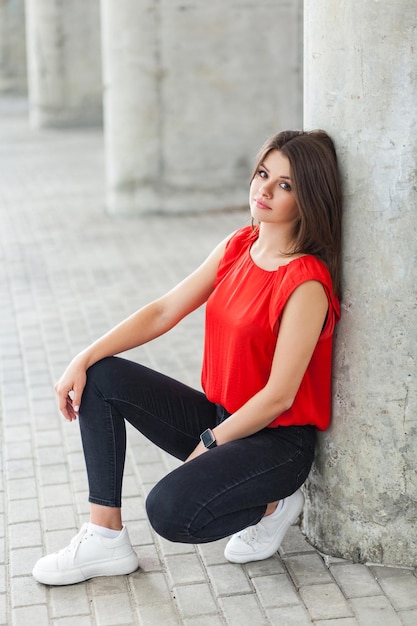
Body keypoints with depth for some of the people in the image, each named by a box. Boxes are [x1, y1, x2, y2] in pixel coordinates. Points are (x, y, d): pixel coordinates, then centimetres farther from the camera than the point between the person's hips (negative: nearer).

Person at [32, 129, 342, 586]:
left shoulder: (306, 283, -22)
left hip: (277, 439, -8)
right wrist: (85, 358, -7)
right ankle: (105, 539, -2)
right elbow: (164, 311, 2)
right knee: (101, 378, -4)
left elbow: (278, 397, -21)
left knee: (170, 511, -30)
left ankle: (272, 503, 2)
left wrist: (208, 445, -12)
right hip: (221, 414, 8)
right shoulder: (238, 247, 2)